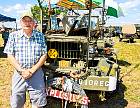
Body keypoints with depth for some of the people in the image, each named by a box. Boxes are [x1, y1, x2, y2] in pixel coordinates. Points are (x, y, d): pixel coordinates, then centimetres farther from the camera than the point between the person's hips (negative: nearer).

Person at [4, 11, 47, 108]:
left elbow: (44, 55, 1)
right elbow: (10, 55, -1)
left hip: (36, 73, 0)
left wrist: (33, 70, -10)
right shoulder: (13, 36, 2)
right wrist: (21, 70, -13)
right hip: (19, 73, 1)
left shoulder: (40, 36, 3)